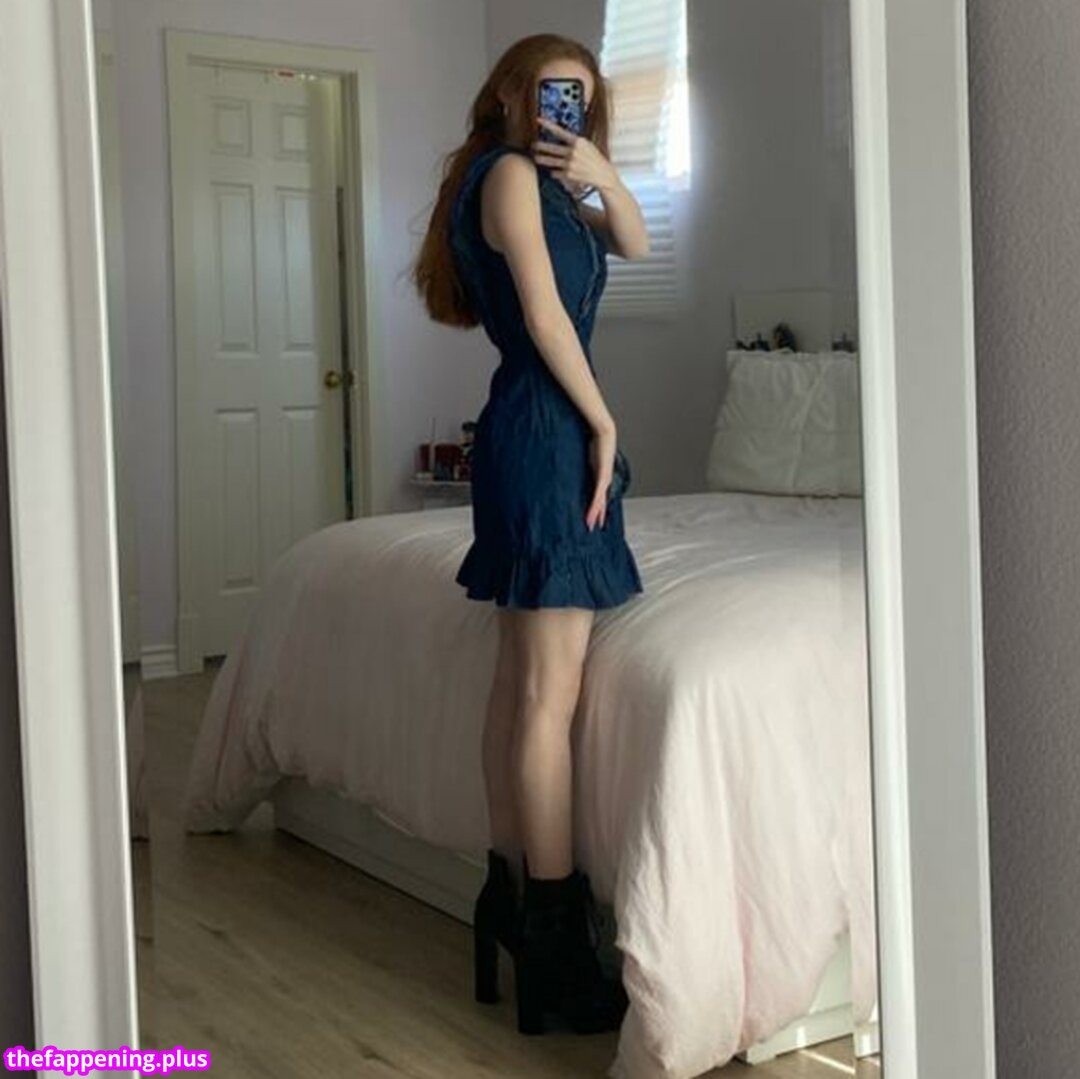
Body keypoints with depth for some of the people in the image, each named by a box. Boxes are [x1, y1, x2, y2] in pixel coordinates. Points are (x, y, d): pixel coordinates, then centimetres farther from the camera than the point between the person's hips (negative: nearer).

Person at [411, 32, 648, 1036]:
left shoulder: (543, 180, 21)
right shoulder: (508, 169, -8)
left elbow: (634, 243, 21)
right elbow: (545, 314, -14)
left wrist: (603, 175, 3)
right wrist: (603, 423, -7)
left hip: (533, 434, 11)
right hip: (545, 433, -11)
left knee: (520, 679, 11)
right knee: (551, 691, -10)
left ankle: (509, 895, 18)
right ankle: (556, 942, -7)